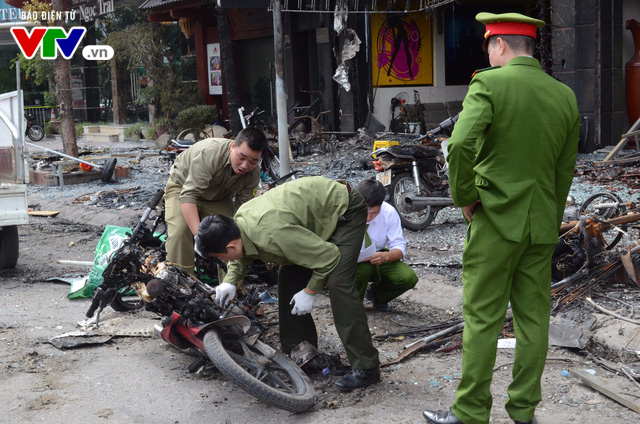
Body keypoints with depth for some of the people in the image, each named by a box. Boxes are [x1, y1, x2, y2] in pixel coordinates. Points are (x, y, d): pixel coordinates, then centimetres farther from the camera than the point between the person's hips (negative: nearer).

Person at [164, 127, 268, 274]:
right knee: (180, 231, -25)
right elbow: (188, 195, -45)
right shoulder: (210, 153, -42)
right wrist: (199, 233, -53)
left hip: (219, 196, 4)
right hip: (183, 185, -4)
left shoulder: (254, 174, -23)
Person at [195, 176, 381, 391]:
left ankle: (366, 367, -15)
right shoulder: (239, 220, -10)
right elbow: (242, 256, 13)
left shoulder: (271, 234, -37)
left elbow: (329, 256, -28)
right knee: (289, 275, 6)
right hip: (318, 204, 10)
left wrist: (309, 292, -17)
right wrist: (231, 282, -4)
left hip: (344, 210, -9)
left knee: (338, 284, -20)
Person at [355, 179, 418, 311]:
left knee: (409, 277, -22)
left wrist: (386, 256, -36)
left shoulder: (389, 212, -16)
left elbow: (399, 246, -12)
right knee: (364, 267, -38)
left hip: (377, 258, 3)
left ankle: (376, 295, 10)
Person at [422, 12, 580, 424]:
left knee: (482, 319, 2)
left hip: (496, 219, -5)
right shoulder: (565, 95, 7)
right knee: (534, 318, 11)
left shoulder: (489, 84, -10)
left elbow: (461, 145, -25)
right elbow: (565, 169, 12)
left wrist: (464, 197, -10)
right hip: (541, 224, 5)